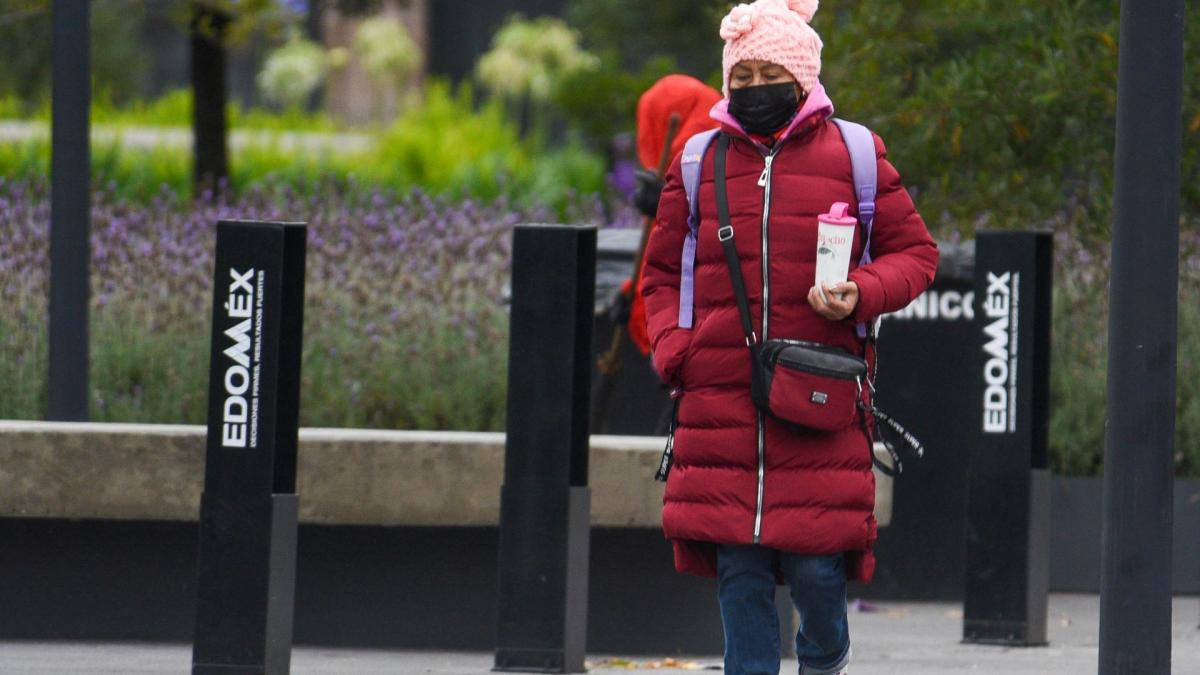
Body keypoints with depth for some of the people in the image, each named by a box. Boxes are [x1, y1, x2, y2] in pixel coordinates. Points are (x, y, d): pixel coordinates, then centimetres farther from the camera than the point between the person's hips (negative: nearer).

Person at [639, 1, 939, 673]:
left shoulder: (854, 157, 4)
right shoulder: (699, 163, 10)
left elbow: (916, 253, 9)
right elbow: (662, 273, 19)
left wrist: (862, 295, -11)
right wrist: (672, 350, 1)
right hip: (719, 395, 2)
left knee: (813, 562, -4)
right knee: (739, 569, -1)